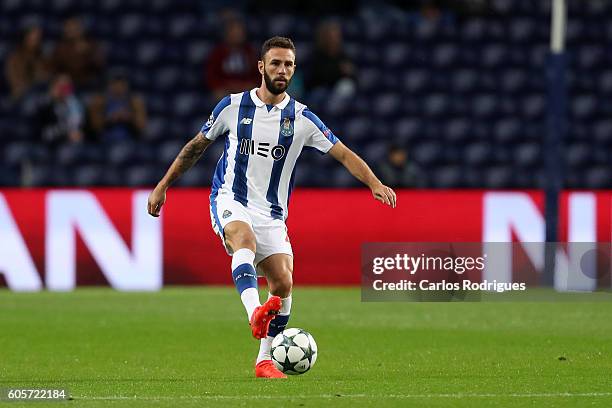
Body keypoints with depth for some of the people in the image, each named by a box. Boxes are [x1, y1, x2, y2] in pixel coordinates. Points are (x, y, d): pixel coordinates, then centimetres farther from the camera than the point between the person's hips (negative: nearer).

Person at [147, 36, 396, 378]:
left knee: (283, 284, -9)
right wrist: (163, 185, 14)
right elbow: (197, 146, 14)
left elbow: (344, 154, -4)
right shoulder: (232, 107, 2)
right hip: (230, 201, -3)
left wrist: (374, 183, -21)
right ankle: (255, 314, -60)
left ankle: (265, 361, 8)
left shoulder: (302, 119, 2)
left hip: (272, 215, 3)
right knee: (245, 238, -36)